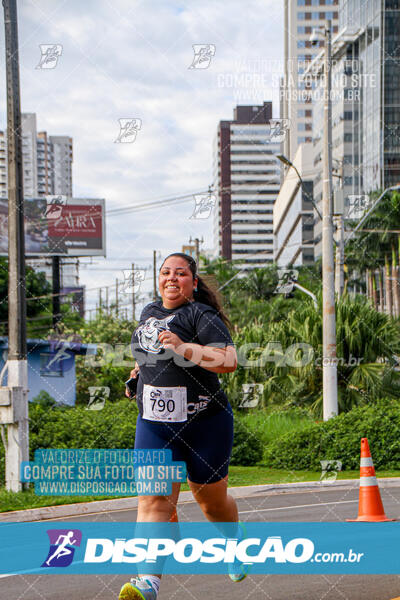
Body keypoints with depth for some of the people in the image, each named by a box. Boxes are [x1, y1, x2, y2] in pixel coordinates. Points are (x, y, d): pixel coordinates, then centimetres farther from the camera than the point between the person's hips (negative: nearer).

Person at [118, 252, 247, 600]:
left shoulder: (201, 315, -9)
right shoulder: (149, 313, 13)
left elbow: (229, 362, -22)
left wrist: (184, 348, -29)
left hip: (205, 424, -4)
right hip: (154, 425, 4)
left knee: (212, 499, 11)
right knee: (154, 499, -13)